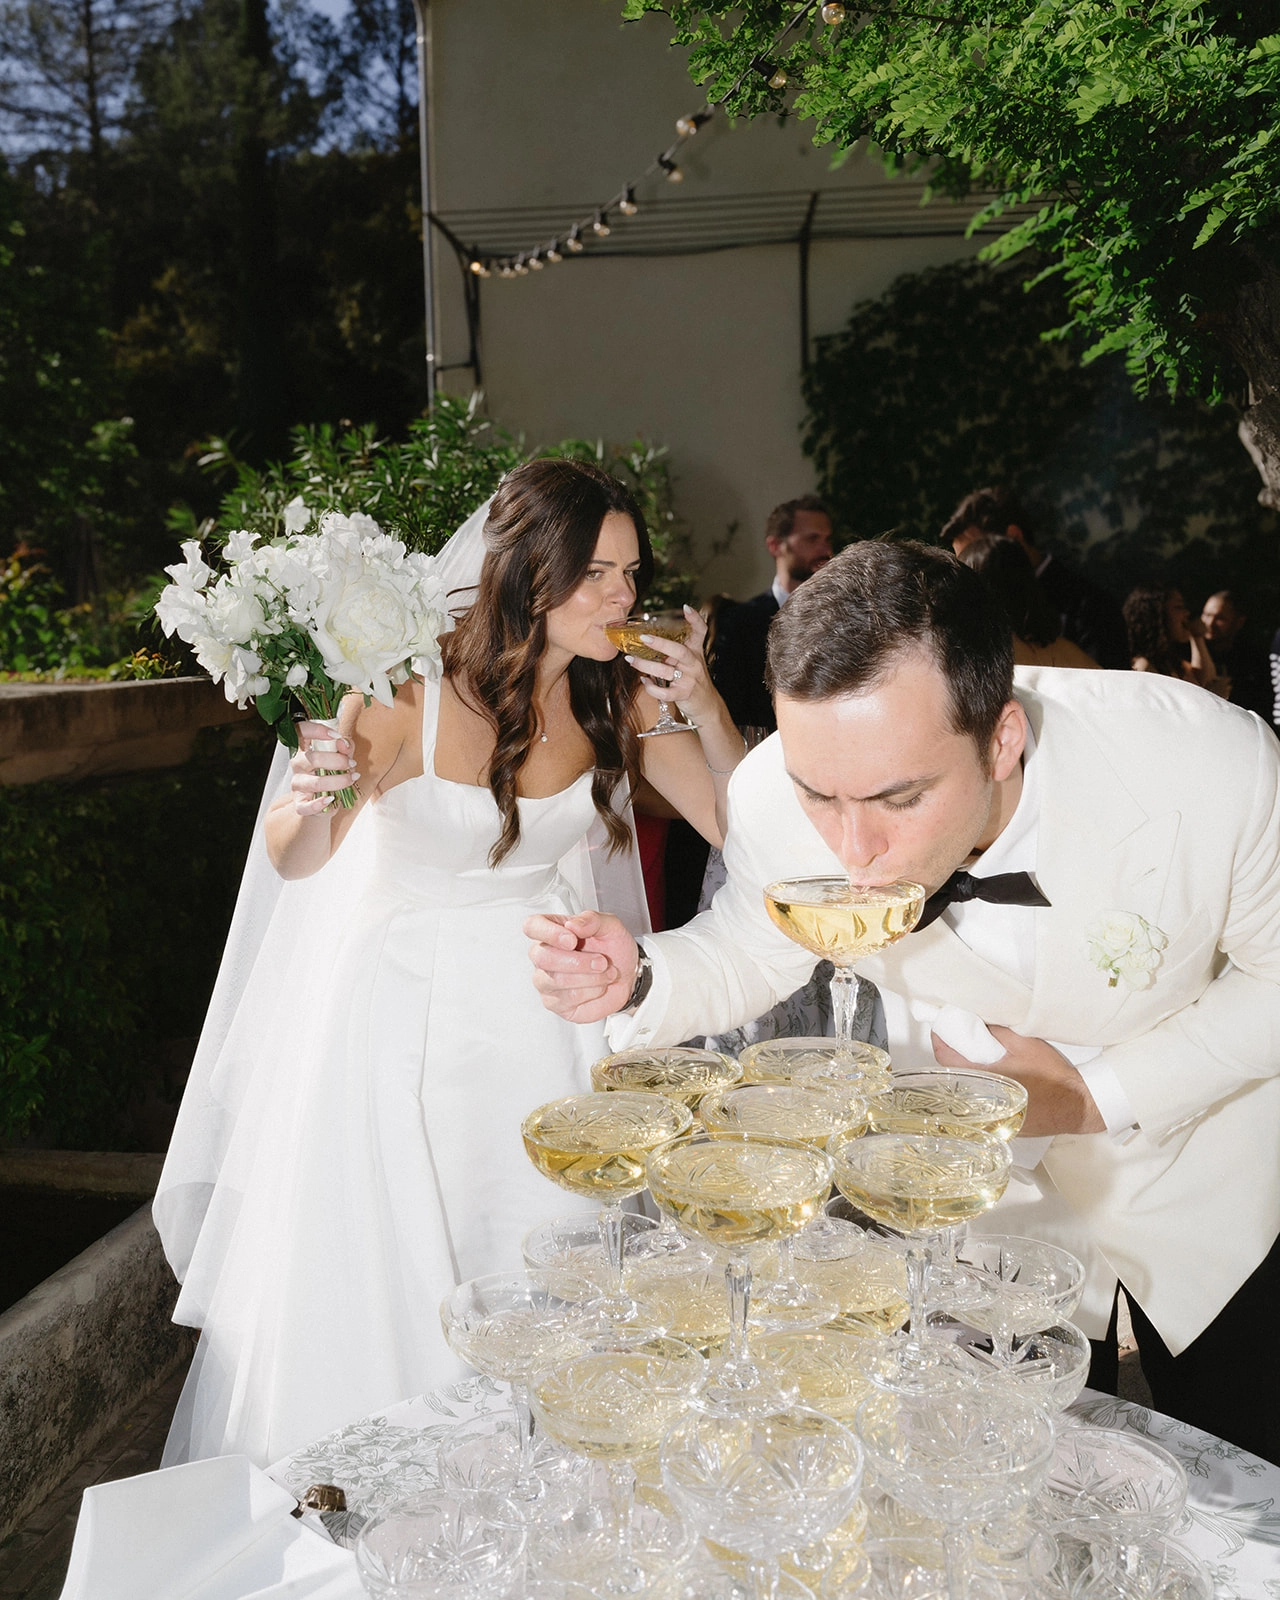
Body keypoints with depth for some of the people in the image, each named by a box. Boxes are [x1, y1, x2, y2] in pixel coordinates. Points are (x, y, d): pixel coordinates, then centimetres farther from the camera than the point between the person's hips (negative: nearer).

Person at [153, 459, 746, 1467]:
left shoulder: (622, 697, -9)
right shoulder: (415, 692, -23)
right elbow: (294, 862, -14)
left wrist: (707, 710, -19)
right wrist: (311, 799, -37)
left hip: (530, 992, 4)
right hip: (393, 995, -3)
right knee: (368, 1271, 7)